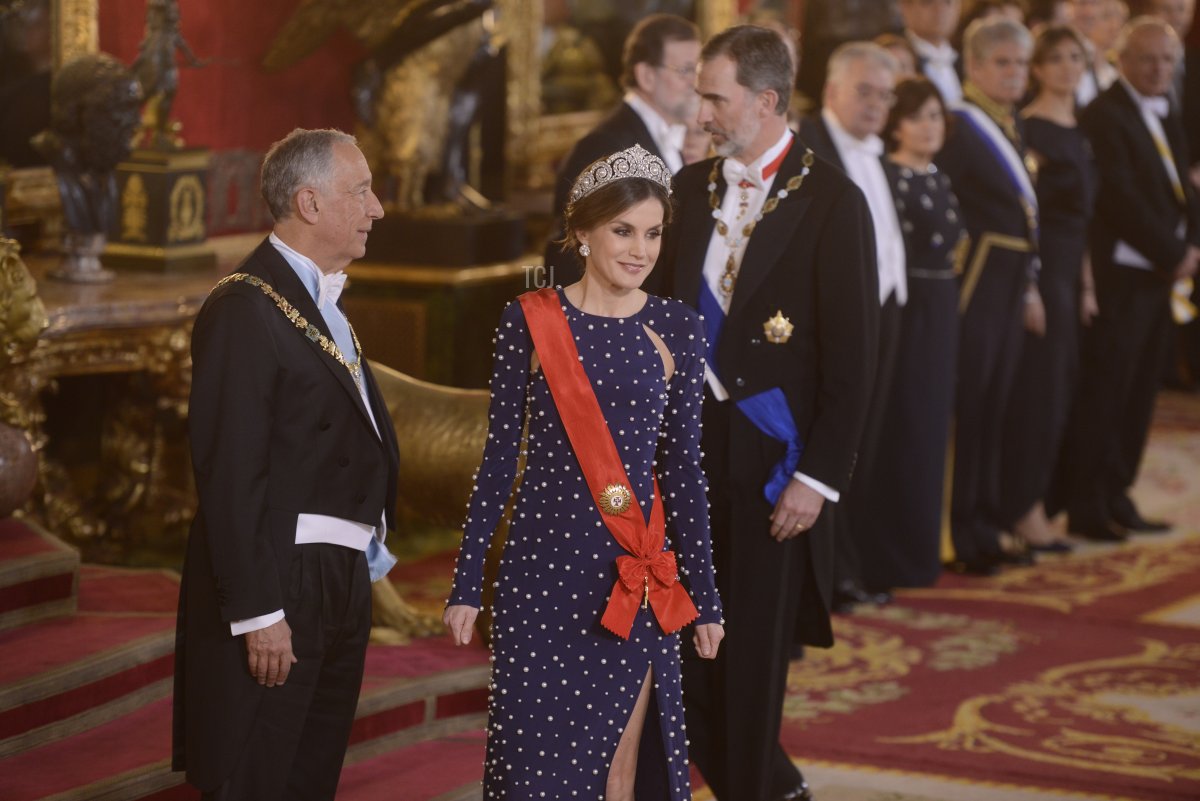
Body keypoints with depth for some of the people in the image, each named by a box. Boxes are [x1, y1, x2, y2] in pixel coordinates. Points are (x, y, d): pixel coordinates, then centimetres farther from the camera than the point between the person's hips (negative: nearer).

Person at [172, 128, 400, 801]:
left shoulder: (324, 302, 14)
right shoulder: (246, 308, -15)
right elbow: (230, 473, -20)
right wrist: (258, 613, -22)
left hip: (341, 583, 9)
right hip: (282, 590, -9)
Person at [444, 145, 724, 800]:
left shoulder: (677, 330, 2)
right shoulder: (531, 320, -2)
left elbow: (682, 466, 5)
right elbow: (500, 454, 1)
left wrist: (704, 596, 6)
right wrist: (466, 585, 0)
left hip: (637, 577, 1)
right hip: (543, 566, -1)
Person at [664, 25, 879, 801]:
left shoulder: (831, 201, -9)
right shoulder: (692, 188, 8)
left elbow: (852, 352, -10)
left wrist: (819, 478, -13)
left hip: (773, 459, -5)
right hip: (690, 445, 5)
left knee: (754, 655, 3)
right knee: (681, 644, 7)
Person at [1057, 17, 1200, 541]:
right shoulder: (1105, 116, -12)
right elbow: (1121, 199, -18)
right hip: (1121, 275, -9)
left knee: (1139, 393, 10)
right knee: (1104, 391, -5)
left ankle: (1116, 498, 17)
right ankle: (1086, 506, 1)